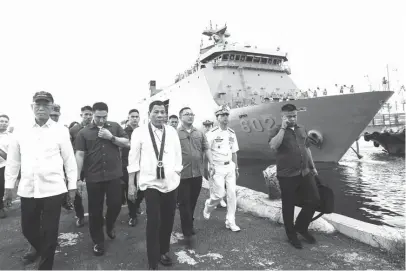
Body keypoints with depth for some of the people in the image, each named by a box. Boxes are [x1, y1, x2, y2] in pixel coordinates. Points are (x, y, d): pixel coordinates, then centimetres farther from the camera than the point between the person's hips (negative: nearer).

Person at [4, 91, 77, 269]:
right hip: (27, 189, 3)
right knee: (27, 228, 18)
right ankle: (40, 248, 49)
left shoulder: (60, 131, -3)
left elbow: (69, 159, 0)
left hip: (53, 189, -3)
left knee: (49, 231, 6)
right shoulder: (21, 132, 4)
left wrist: (72, 185, 0)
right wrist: (9, 186, 11)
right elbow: (13, 161, 10)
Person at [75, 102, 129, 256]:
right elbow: (79, 155, -3)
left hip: (114, 175, 1)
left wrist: (111, 137, -13)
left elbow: (127, 144, 1)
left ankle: (109, 226, 38)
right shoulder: (83, 132, 1)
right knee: (95, 210, 9)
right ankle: (98, 242, 26)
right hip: (93, 177, 0)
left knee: (115, 204, 6)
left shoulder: (115, 127, 5)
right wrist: (78, 178, -7)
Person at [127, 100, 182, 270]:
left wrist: (177, 178, 5)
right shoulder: (139, 132, -4)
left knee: (168, 220, 14)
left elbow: (178, 156, 8)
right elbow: (133, 159, -3)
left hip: (171, 183, 4)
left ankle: (164, 251, 36)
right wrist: (131, 184, -4)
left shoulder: (172, 132, 4)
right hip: (150, 183, -3)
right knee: (154, 222, -4)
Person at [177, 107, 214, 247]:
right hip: (182, 174, -4)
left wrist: (211, 163, 0)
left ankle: (189, 224, 37)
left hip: (198, 173, 5)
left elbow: (206, 149, 12)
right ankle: (188, 233, 13)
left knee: (192, 202, 17)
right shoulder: (175, 133, -4)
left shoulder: (199, 133, 11)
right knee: (184, 203, 3)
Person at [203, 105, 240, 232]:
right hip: (217, 168, -5)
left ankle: (230, 222, 15)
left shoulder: (232, 133, 9)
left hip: (230, 167, 5)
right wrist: (208, 169, -14)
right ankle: (208, 206, 27)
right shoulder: (212, 134, -9)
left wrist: (236, 168, 15)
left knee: (232, 194, 3)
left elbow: (234, 152, 14)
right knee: (219, 194, -7)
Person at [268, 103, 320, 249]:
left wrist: (312, 166, 22)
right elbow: (273, 146, -27)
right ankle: (291, 235, 25)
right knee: (288, 206, 6)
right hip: (287, 175, -6)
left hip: (304, 172, 6)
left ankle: (301, 226, 28)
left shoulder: (301, 129, 12)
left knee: (314, 199, 5)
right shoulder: (277, 130, -7)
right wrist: (283, 128, -23)